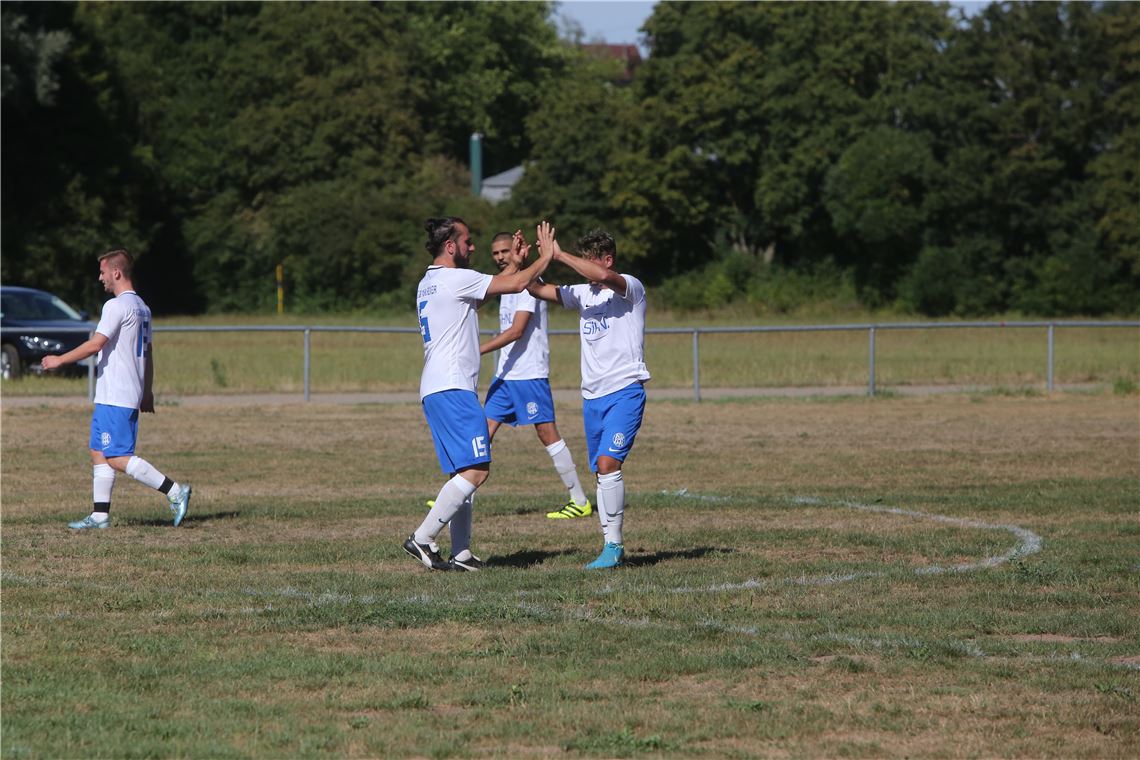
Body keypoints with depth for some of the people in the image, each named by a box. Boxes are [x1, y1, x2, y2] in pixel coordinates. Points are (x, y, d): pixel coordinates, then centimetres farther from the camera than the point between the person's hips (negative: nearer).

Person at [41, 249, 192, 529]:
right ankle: (100, 515, 10)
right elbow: (147, 353, 21)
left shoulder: (117, 306, -14)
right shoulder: (141, 307, 16)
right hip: (132, 395, 10)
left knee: (117, 458, -10)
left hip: (114, 398, -10)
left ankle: (174, 491, -13)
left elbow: (96, 344, -21)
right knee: (99, 453, 12)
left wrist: (60, 360, -12)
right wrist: (147, 391, 25)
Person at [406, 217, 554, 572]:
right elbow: (518, 284, -7)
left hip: (436, 390, 10)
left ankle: (461, 553, 5)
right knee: (476, 470, -13)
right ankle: (422, 538, -16)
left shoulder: (428, 283, 19)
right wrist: (547, 255, 6)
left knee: (464, 472, 9)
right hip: (452, 389, -10)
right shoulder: (455, 278, -10)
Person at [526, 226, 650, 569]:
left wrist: (558, 254, -23)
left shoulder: (631, 287, -7)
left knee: (607, 463, -20)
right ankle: (614, 548, 11)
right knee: (602, 471, 6)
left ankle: (613, 544, -15)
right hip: (592, 396, 7)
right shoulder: (583, 294, 14)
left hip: (625, 390, -7)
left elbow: (604, 277, -28)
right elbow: (538, 289, 15)